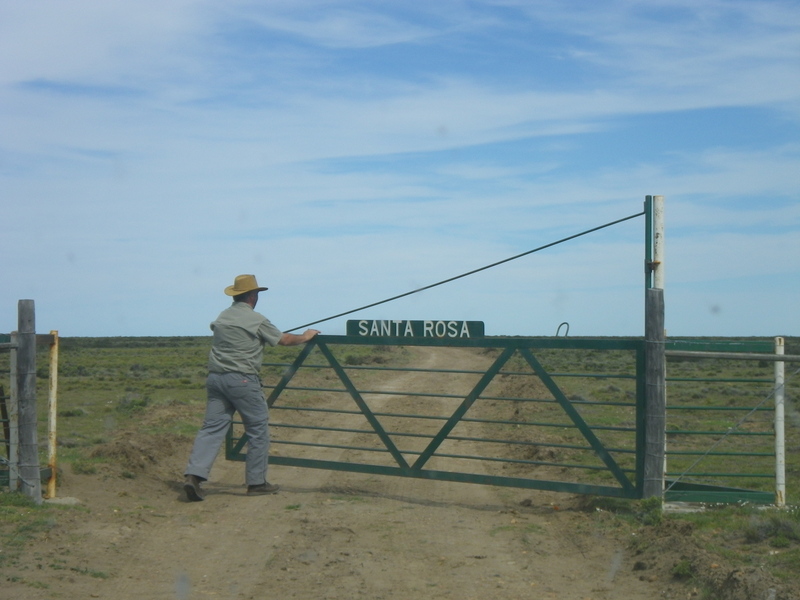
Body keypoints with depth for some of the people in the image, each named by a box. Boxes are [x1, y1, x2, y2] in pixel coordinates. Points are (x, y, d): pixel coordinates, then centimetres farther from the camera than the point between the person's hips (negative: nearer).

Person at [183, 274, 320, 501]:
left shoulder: (222, 317, 13)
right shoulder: (256, 320, -5)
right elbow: (284, 340, 3)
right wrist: (305, 337, 22)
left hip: (215, 377, 6)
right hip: (242, 379, -6)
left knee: (212, 427, 4)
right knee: (258, 429, 6)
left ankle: (194, 474, -11)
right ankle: (256, 482, 10)